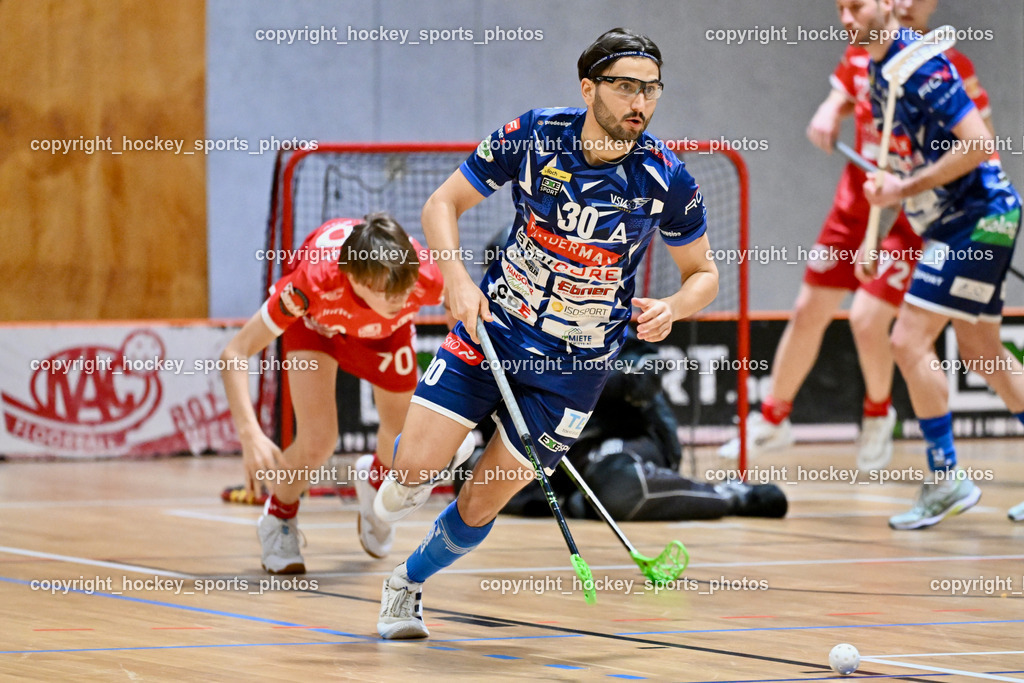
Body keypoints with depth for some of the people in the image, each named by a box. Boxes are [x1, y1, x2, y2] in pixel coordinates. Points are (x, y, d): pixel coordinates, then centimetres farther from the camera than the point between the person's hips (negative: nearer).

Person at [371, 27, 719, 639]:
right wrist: (458, 281, -19)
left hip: (576, 363, 0)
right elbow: (444, 204, -2)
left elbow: (703, 273, 1)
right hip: (494, 326, 0)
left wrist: (671, 307, -21)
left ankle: (409, 581, 32)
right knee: (415, 470, -12)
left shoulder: (667, 179, -13)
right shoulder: (532, 137, -13)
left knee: (479, 508, 1)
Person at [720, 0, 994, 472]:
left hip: (911, 217, -5)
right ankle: (773, 419, 28)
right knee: (808, 312, 9)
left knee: (867, 320, -16)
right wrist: (826, 119, -1)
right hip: (854, 206, 5)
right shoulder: (860, 53, 1)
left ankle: (878, 414, 14)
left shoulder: (951, 66, -13)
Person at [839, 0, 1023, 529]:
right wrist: (888, 185, 7)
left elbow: (979, 143, -24)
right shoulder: (877, 68, 10)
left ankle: (946, 480, -5)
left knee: (910, 342, -13)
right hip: (950, 225, 10)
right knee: (982, 353, 15)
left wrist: (906, 188, -19)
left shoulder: (920, 64, -19)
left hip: (977, 218, -10)